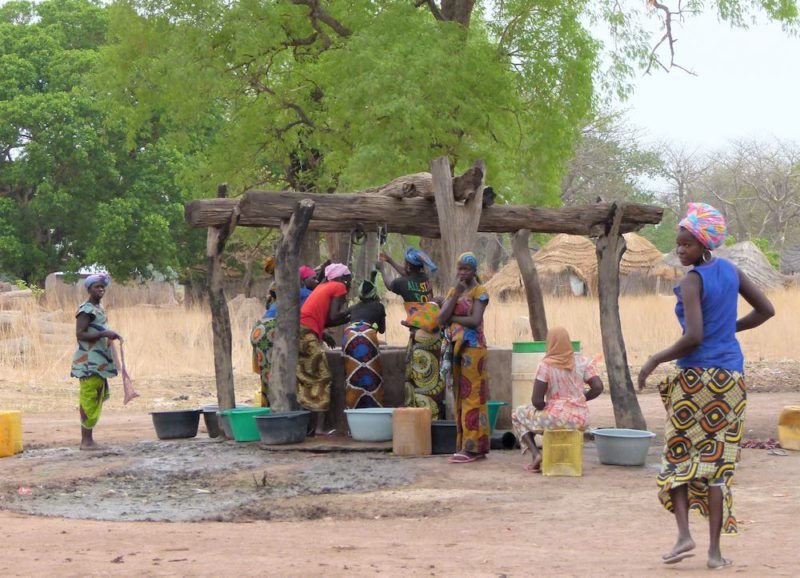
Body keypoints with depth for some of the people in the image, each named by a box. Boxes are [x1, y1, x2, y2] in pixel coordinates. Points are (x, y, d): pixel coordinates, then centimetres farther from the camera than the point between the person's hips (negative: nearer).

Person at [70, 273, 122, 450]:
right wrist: (103, 334, -26)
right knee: (90, 399, -9)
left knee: (99, 397, 12)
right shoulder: (86, 310, -12)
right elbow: (80, 334, -20)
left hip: (100, 361, 10)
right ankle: (86, 441, -8)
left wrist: (110, 335, 13)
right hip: (89, 362, -10)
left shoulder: (99, 309, 16)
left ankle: (87, 439, 16)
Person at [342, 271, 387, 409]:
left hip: (349, 335, 3)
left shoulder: (353, 308, 32)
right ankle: (372, 407, -4)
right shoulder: (378, 306, 26)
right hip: (367, 335, -3)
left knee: (353, 376, 6)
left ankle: (353, 409, 0)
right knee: (370, 376, 2)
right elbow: (382, 330, 36)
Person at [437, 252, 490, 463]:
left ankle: (472, 447, -10)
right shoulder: (452, 291, 15)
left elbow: (475, 320, -15)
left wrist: (451, 318, -5)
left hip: (472, 347, -7)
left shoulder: (479, 292, -3)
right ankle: (464, 445, 8)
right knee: (459, 396, 6)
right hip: (455, 347, 7)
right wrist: (456, 295, -6)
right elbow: (442, 319, 2)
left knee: (472, 395, -8)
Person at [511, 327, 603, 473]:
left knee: (518, 415, 23)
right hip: (580, 420, 5)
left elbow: (536, 401, -14)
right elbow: (598, 387, -6)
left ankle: (535, 454, 6)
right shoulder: (582, 361, -1)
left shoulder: (545, 366, -13)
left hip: (555, 419, -5)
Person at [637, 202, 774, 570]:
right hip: (731, 376, 5)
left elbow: (694, 337, -21)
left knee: (678, 454, 7)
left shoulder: (692, 282, -12)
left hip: (695, 376, -5)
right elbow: (766, 310, 15)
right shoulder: (731, 271, 7)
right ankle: (715, 549, 2)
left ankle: (684, 533, -9)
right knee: (717, 459, 5)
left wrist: (655, 360, -11)